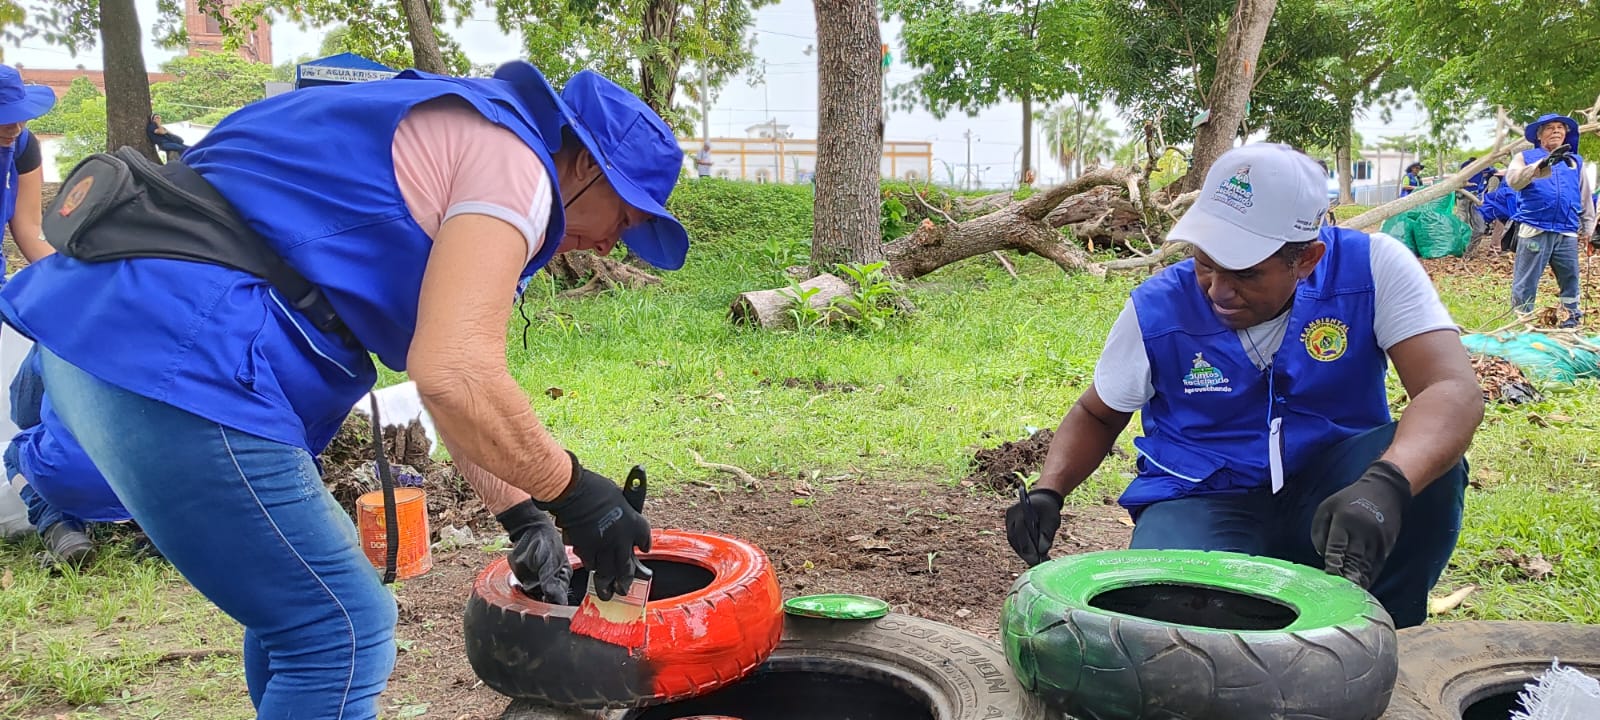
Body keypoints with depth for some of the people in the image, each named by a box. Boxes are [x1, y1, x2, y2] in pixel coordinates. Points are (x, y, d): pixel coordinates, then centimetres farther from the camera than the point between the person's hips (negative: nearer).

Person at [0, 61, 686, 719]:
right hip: (178, 360, -11)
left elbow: (451, 375, 27)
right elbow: (455, 378, -20)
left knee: (299, 598, 23)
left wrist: (526, 518, 26)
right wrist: (573, 492, -5)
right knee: (344, 635, 0)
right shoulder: (509, 159, -7)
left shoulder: (450, 138, 24)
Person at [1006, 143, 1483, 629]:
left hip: (1331, 490, 2)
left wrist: (1385, 484, -48)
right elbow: (1097, 415, 5)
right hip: (1203, 499, -1)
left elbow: (1455, 392, -27)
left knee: (1428, 466, -31)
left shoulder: (1371, 268, -15)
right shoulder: (1156, 308, -11)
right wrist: (1048, 492, -15)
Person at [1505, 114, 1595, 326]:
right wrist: (1542, 164, -30)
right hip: (1534, 231, -4)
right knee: (1525, 283, -4)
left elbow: (1585, 198, 23)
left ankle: (1572, 319, 23)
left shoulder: (1575, 162, 17)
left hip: (1567, 234, 4)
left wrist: (1588, 227, 20)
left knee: (1570, 281, 10)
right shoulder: (1525, 157, 6)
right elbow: (1513, 180, -16)